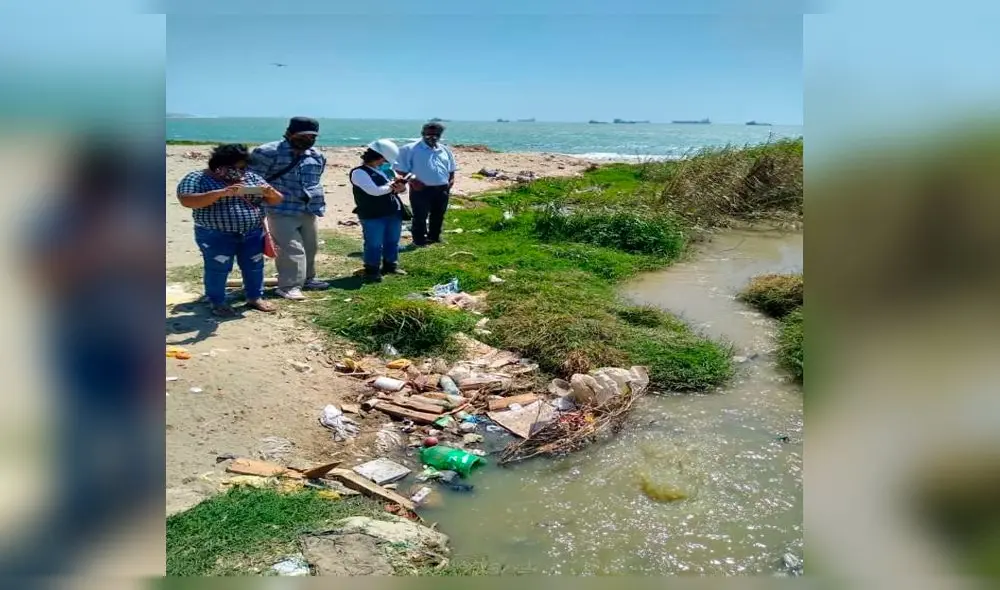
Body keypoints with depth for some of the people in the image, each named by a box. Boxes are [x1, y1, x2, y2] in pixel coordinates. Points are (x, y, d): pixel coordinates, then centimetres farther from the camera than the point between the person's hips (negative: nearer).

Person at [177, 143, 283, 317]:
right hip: (216, 236, -4)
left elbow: (276, 200, 7)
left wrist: (271, 193, -18)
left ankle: (255, 297, 27)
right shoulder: (198, 178, -6)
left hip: (253, 234, 4)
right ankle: (217, 302, 19)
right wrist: (221, 193, -28)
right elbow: (186, 200, -21)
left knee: (254, 267, 11)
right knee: (218, 269, 4)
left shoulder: (251, 178, 6)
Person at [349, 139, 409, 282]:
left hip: (394, 212, 8)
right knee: (374, 244, -2)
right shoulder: (359, 172, -10)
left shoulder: (386, 169, 15)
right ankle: (372, 271, 8)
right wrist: (393, 186, -8)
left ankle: (391, 265, 30)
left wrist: (400, 186, -9)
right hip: (372, 216, -8)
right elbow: (374, 191, -22)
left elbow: (399, 186, 17)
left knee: (392, 241, 16)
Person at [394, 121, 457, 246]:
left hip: (442, 189, 5)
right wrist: (411, 180, -16)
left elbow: (451, 169, 22)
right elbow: (401, 169, -6)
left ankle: (434, 237, 31)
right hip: (421, 189, -5)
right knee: (420, 216, 2)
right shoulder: (410, 149, -6)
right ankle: (419, 240, 12)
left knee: (438, 215, 16)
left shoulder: (445, 150, 12)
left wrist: (451, 180, 5)